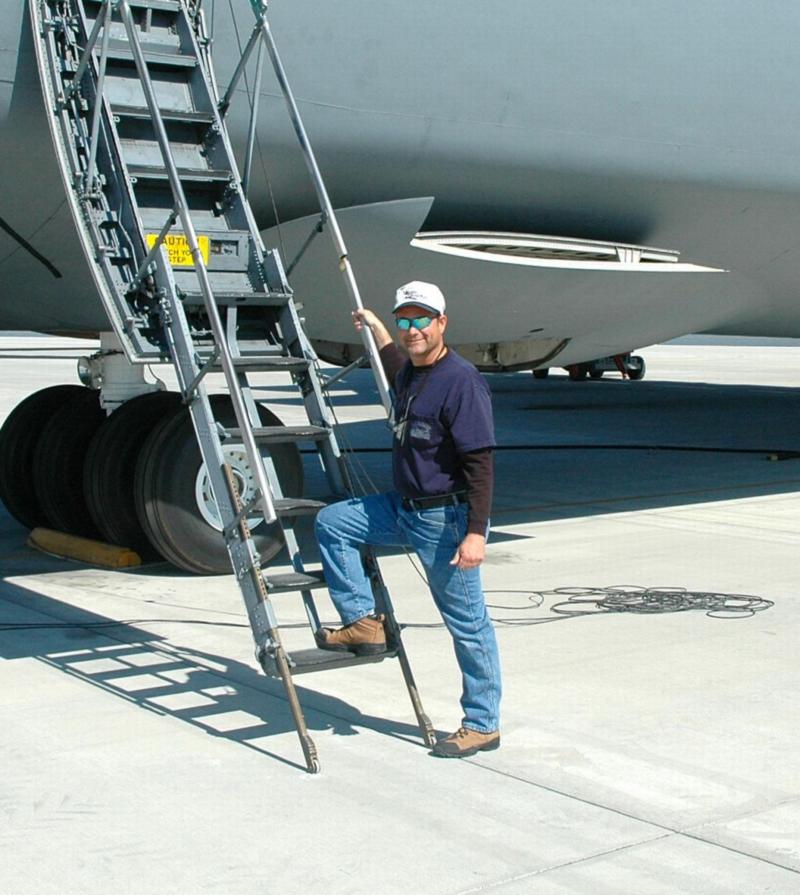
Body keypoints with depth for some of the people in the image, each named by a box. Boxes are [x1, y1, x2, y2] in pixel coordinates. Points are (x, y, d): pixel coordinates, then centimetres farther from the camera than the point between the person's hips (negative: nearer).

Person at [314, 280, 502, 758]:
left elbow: (480, 463, -22)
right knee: (332, 523, 10)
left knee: (468, 621, -1)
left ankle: (483, 724, 9)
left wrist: (476, 534, -26)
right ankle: (364, 621, 11)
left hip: (448, 518, -9)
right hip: (404, 507, 9)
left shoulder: (462, 381, -18)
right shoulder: (410, 374, 9)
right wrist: (375, 326, 44)